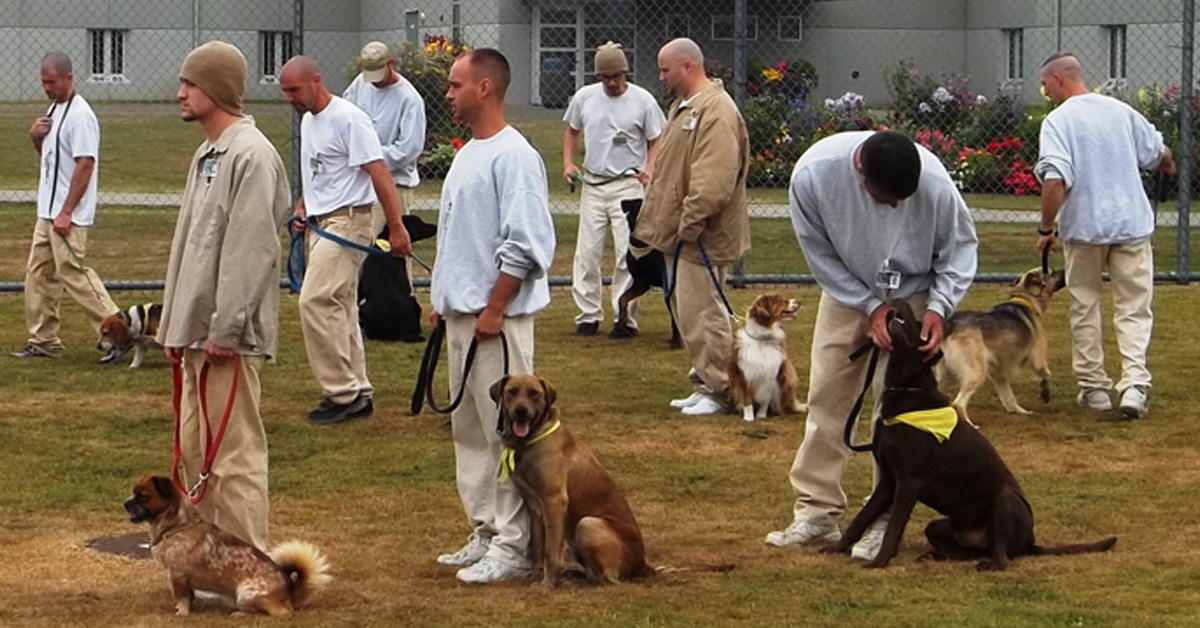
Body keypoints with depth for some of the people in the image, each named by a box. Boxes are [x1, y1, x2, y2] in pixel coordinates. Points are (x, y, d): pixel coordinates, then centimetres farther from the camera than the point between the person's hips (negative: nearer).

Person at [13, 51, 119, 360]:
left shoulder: (80, 115, -17)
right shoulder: (55, 109, 14)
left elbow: (85, 165, -22)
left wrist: (66, 212, -23)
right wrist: (36, 137, 3)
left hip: (69, 215, -10)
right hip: (47, 211, 10)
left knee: (73, 273, -9)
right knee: (39, 274, 11)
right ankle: (44, 341, 18)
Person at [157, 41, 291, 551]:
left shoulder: (251, 155, -15)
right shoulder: (206, 155, 17)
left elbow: (252, 251, -21)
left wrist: (225, 330, -22)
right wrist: (175, 325, 18)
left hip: (229, 337, -10)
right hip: (198, 333, 10)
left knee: (235, 453, -7)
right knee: (194, 448, 15)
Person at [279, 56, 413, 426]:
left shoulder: (348, 119, -15)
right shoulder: (308, 121, 15)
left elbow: (378, 173, -18)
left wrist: (396, 227, -21)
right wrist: (303, 206, 10)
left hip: (347, 221, -10)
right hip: (321, 224, 10)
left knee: (316, 301, -17)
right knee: (340, 308, 11)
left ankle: (341, 392, -11)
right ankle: (357, 394, 17)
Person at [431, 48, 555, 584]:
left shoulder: (513, 156, -15)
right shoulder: (467, 154, 16)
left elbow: (525, 245, -20)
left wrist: (494, 311, -20)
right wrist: (444, 301, 19)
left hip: (497, 320, -10)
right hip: (461, 315, 10)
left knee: (507, 430, -6)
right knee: (470, 430, 14)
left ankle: (515, 545, -3)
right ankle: (486, 534, 21)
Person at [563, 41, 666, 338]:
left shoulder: (643, 100, -5)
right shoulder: (584, 97, 4)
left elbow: (657, 140, 3)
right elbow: (572, 131, 19)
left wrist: (650, 168, -13)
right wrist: (568, 162, 5)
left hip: (628, 186, -3)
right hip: (593, 185, 3)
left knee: (627, 253, -4)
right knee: (586, 252, 3)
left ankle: (625, 318, 3)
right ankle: (588, 314, 13)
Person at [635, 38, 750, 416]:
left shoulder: (716, 111, -17)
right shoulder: (683, 107, 17)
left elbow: (714, 180, -26)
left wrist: (690, 223, -24)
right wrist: (656, 221, 20)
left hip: (701, 239, -10)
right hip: (678, 233, 10)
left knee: (702, 313, -7)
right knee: (687, 312, 13)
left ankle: (719, 391, 0)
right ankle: (705, 384, 21)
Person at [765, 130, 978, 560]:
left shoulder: (934, 183, -33)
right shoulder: (813, 175, -30)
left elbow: (961, 247, -13)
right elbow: (819, 252, -14)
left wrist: (939, 307, -25)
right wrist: (870, 307, -18)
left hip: (913, 298, -2)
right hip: (847, 291, 2)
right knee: (826, 394, 1)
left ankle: (886, 521, -2)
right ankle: (817, 512, 9)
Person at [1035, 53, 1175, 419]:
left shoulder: (1059, 121, -9)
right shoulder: (1121, 111, 5)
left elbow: (1055, 180, -22)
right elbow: (1159, 155, 19)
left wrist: (1046, 229, -11)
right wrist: (1168, 168, 42)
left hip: (1083, 226, -3)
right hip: (1131, 224, 3)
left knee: (1085, 307, 13)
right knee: (1134, 309, 5)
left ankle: (1093, 386, 16)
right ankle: (1134, 383, -11)